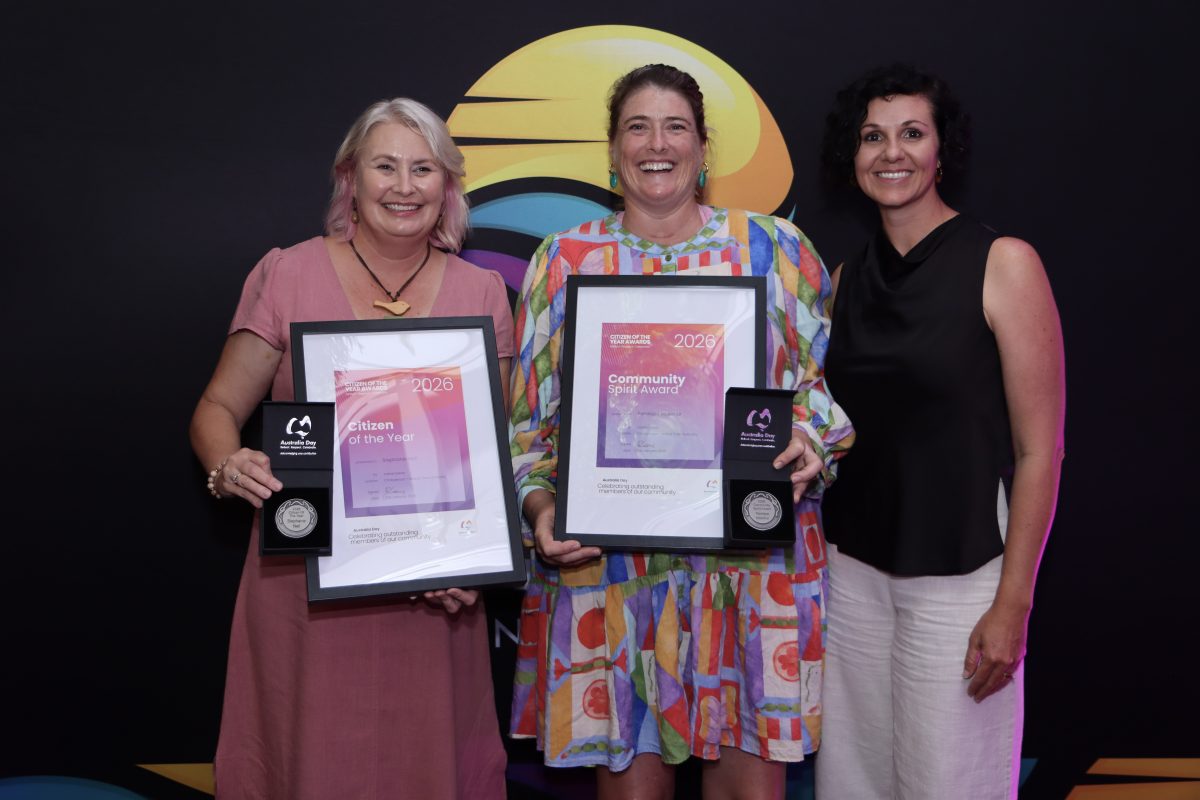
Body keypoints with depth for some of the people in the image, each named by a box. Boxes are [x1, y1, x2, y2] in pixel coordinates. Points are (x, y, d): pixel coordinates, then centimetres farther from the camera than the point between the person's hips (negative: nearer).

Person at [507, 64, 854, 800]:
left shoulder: (775, 249, 5)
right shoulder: (565, 261, 6)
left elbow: (823, 379, 8)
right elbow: (528, 415, 7)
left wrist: (811, 444, -11)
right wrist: (540, 506, -7)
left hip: (754, 558, 0)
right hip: (609, 564, 0)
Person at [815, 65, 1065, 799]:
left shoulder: (1003, 264, -8)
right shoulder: (846, 279, 7)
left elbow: (1039, 450, -9)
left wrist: (1013, 605, -12)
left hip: (959, 575, -4)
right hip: (853, 568, 5)